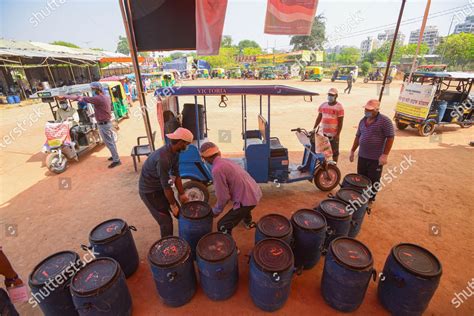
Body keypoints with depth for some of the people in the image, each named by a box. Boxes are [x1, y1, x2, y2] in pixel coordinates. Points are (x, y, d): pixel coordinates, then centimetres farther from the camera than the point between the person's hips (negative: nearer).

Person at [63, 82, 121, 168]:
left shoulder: (98, 99, -21)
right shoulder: (106, 97, 9)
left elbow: (81, 98, -20)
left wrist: (66, 96, -12)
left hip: (103, 124, -10)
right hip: (108, 122, 10)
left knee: (109, 143, -2)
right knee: (111, 141, 18)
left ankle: (116, 160, 4)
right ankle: (115, 156, 31)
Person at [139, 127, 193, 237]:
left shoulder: (175, 151, -8)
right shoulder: (163, 158, -36)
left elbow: (176, 174, 0)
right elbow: (166, 186, -28)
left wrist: (182, 194, 2)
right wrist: (173, 205, -15)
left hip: (161, 186, 8)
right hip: (149, 191, -8)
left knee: (179, 212, 12)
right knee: (166, 222, -3)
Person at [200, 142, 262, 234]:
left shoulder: (217, 169, -20)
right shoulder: (225, 161, 6)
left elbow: (223, 197, -17)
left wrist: (215, 211, 2)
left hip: (247, 200, -10)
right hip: (255, 193, 10)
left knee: (223, 226, -1)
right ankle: (248, 222, 65)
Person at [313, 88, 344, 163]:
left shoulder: (339, 107, -8)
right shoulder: (323, 105, 6)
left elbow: (340, 122, -10)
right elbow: (319, 118, 11)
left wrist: (337, 134, -15)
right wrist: (314, 129, 4)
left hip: (334, 134, -5)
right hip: (323, 133, 5)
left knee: (334, 151, 8)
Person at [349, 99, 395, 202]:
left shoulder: (385, 121, -11)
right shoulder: (363, 120, 8)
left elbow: (390, 137, -13)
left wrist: (385, 155, -18)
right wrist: (353, 151, 15)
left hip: (376, 158, -6)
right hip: (362, 156, 6)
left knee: (373, 181, 7)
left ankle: (370, 199, 24)